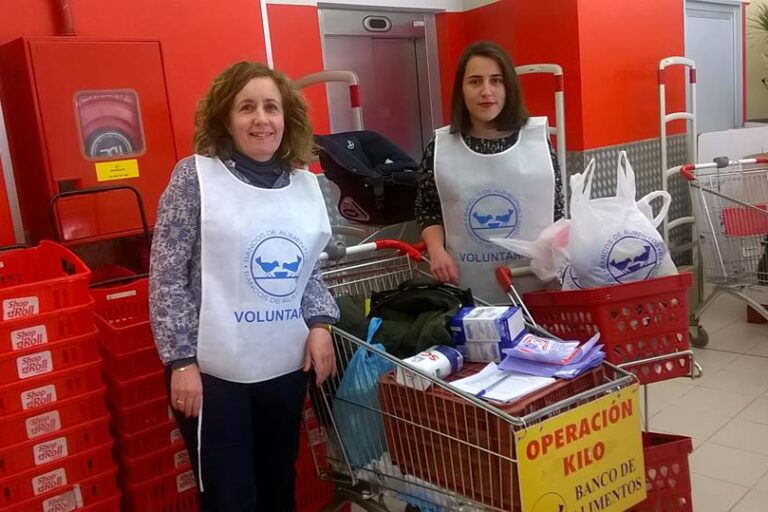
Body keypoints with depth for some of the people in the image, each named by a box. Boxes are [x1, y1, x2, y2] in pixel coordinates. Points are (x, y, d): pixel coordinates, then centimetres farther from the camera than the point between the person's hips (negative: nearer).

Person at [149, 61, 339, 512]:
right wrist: (182, 360, -12)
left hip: (286, 367, 5)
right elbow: (167, 277, -8)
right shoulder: (195, 176, -7)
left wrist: (320, 324, -2)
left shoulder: (306, 184, 6)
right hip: (214, 371, -4)